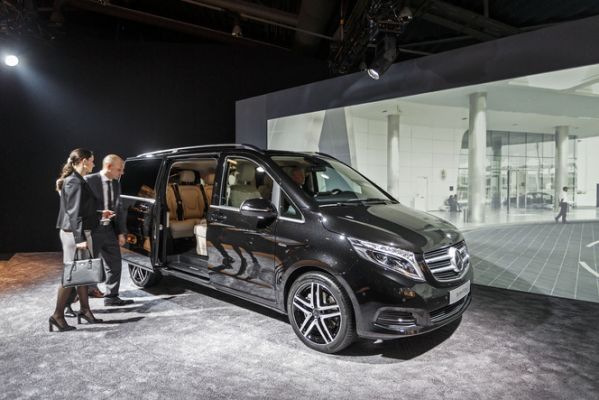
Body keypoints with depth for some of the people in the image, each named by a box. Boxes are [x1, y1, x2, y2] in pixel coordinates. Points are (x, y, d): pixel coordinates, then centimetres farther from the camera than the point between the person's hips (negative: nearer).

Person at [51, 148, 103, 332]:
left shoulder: (76, 180, 13)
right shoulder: (75, 181, -16)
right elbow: (74, 212, -21)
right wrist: (79, 238, -23)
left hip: (78, 232, 10)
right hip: (75, 233, -10)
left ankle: (84, 309, 22)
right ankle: (58, 315, 6)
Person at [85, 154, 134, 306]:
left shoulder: (116, 184, 8)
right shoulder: (89, 180, -12)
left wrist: (121, 232, 7)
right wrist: (99, 214, -25)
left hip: (110, 230, 6)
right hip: (92, 230, -6)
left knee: (115, 264, 10)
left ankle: (111, 297, 22)